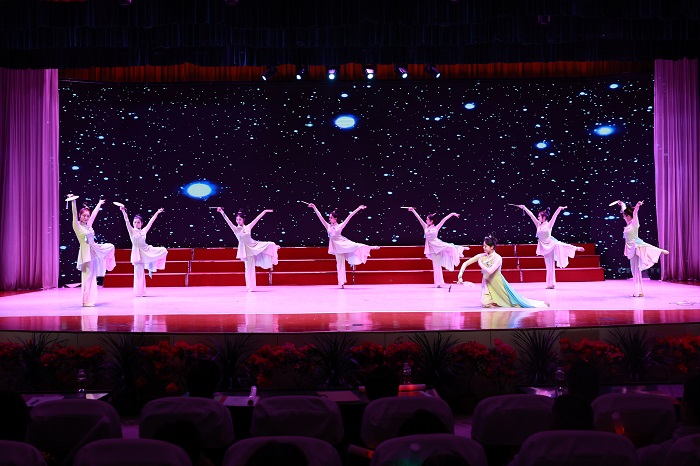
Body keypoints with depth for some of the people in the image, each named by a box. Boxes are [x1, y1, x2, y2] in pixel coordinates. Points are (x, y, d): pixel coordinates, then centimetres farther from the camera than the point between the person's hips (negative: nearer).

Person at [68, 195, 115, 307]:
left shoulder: (88, 225, 9)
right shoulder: (77, 226, -9)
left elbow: (94, 214, 21)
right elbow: (74, 214, -23)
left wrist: (99, 204, 35)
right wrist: (73, 202, -36)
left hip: (95, 250, 8)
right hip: (86, 252, -8)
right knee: (88, 276, -6)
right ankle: (87, 301, 1)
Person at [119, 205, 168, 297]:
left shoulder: (144, 231, 8)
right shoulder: (132, 231, -4)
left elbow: (150, 222, 12)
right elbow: (127, 221, -17)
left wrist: (157, 213, 13)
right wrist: (123, 211, -30)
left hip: (147, 250, 5)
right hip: (138, 253, -5)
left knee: (163, 251, -5)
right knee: (139, 273, -4)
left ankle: (151, 266, 7)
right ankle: (139, 292, 4)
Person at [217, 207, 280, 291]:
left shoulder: (248, 227, -1)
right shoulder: (236, 229, -7)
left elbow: (257, 219, 2)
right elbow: (227, 220, -17)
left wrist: (264, 211, 4)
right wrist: (222, 212, -26)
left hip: (255, 245, 3)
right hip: (247, 249, -3)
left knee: (271, 244, -3)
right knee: (249, 268, 2)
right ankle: (250, 287, 12)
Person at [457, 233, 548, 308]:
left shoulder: (497, 258, -18)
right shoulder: (481, 256, -3)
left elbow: (489, 271, -31)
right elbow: (465, 264, 2)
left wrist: (480, 263, -19)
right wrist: (460, 276, -9)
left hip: (498, 285, -4)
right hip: (487, 284, 5)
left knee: (513, 298, 1)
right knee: (485, 303, -18)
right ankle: (496, 302, 16)